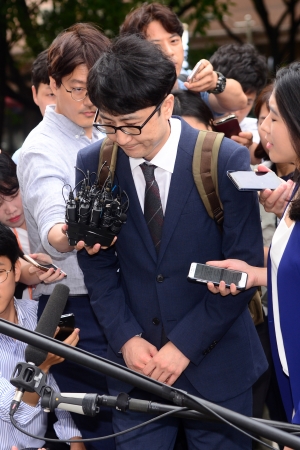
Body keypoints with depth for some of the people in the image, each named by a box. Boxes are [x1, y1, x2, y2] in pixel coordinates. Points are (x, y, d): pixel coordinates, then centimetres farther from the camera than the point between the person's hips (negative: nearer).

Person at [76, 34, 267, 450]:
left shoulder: (227, 160, -13)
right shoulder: (93, 164, -3)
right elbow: (98, 265, 4)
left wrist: (185, 346, -12)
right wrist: (126, 339, -6)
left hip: (215, 364, -2)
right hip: (135, 361, 2)